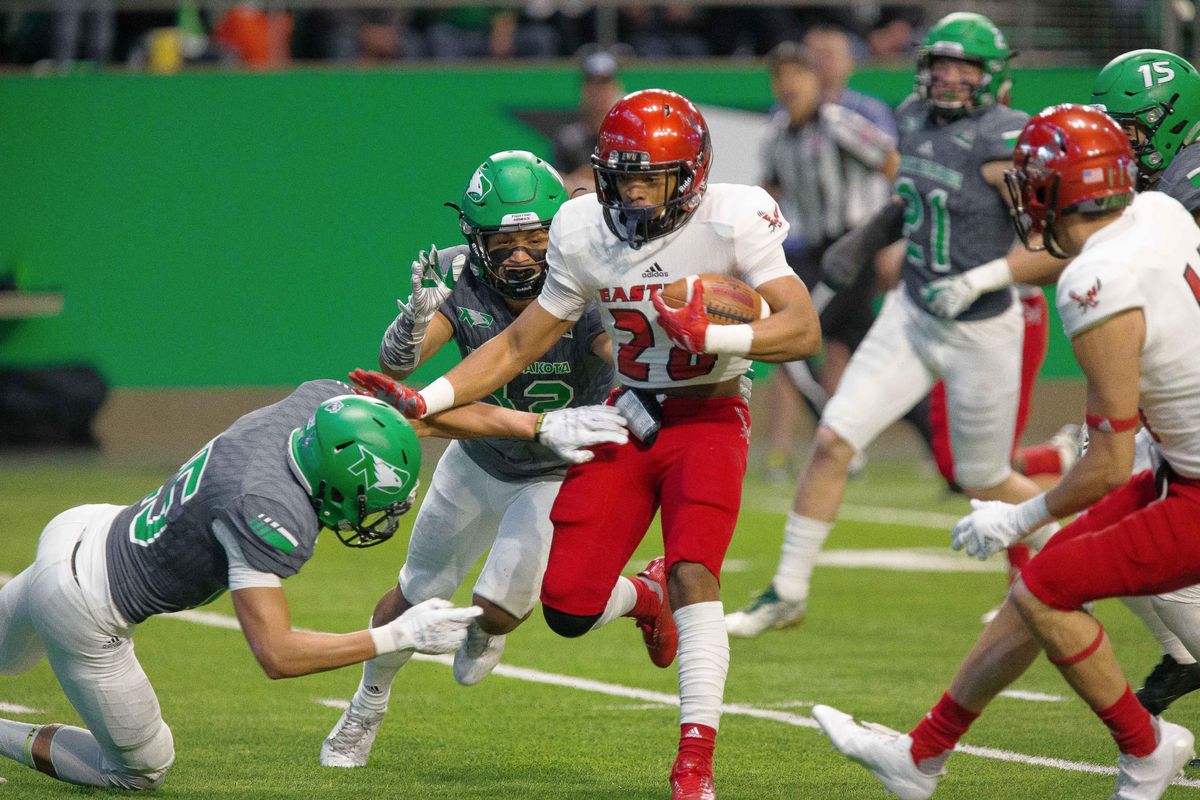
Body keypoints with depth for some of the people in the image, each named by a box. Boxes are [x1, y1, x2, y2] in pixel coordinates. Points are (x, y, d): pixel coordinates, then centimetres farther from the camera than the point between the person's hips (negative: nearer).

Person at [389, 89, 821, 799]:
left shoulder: (733, 221, -17)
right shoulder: (586, 233, -6)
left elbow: (804, 329, -23)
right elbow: (520, 346, 3)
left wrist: (713, 336, -36)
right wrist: (426, 400, -6)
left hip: (708, 420, -4)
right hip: (625, 421, 4)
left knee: (693, 572, -25)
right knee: (567, 608, -4)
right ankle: (642, 601, 34)